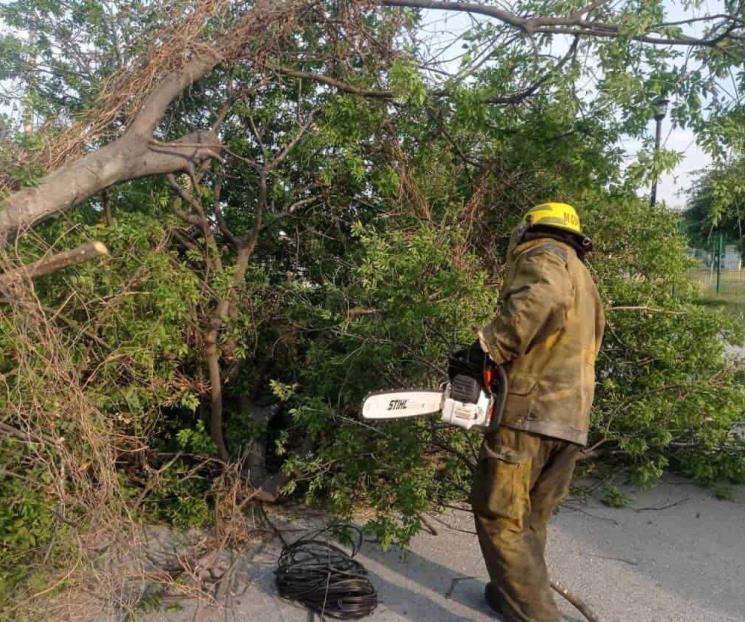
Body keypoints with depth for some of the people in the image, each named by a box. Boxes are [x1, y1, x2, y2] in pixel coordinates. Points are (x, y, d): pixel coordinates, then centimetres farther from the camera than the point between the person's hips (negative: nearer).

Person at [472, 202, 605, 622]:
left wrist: (490, 347, -21)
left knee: (498, 514, -3)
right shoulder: (584, 277, 28)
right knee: (530, 517, 19)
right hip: (573, 419, 9)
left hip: (531, 408, -9)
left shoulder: (543, 254, -1)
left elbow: (542, 296, -26)